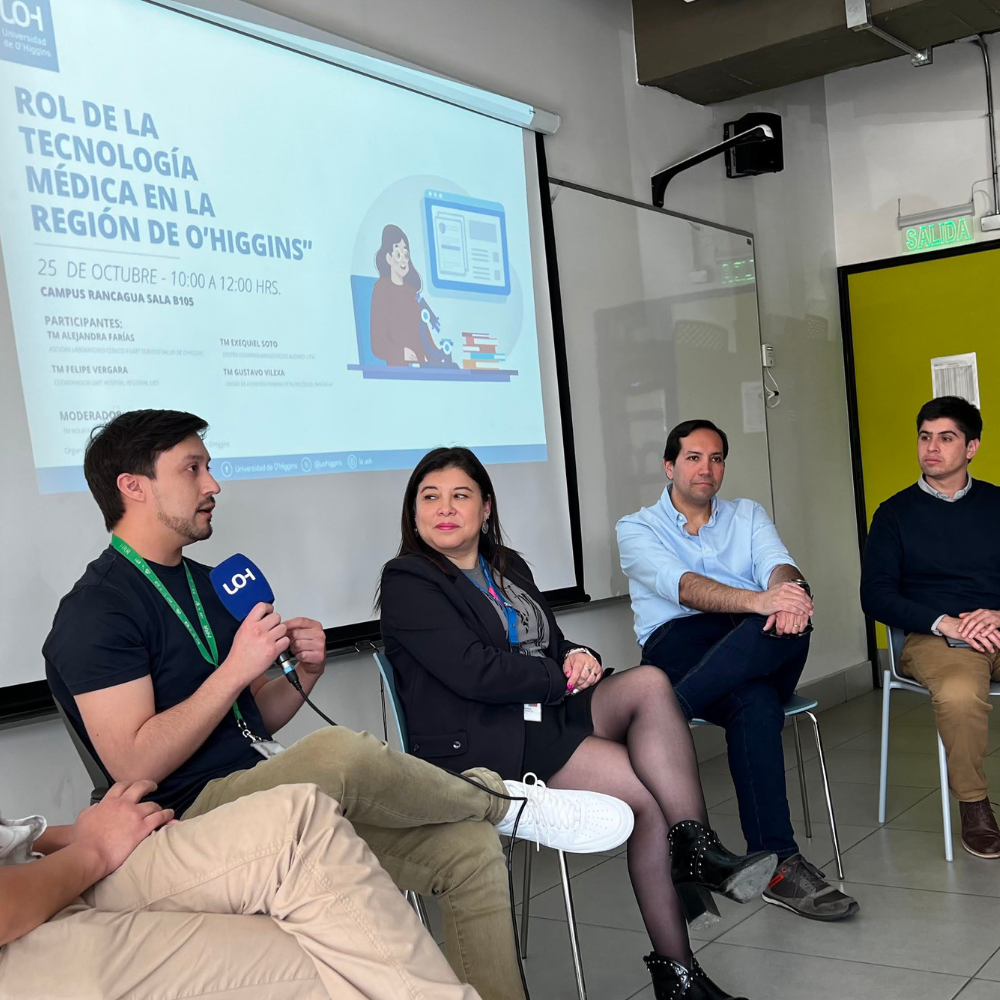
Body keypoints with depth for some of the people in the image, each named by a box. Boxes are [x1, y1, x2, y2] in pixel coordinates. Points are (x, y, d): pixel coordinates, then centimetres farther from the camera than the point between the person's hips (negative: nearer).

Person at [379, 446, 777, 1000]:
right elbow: (474, 671, -16)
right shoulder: (407, 582, -5)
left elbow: (552, 646, 23)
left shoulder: (509, 567, 19)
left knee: (648, 683, -20)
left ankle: (697, 850, -25)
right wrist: (564, 678, -9)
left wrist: (577, 656, -2)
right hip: (478, 743, -7)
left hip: (546, 713, 7)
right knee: (650, 792, -20)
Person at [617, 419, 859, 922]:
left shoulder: (748, 515, 24)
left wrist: (789, 589, -28)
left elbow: (778, 564, 2)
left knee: (791, 616, -36)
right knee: (754, 704, -38)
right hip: (678, 643, -3)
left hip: (764, 654, 3)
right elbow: (681, 586, -11)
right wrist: (758, 601, -31)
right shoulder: (638, 528, 11)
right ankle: (777, 863, -36)